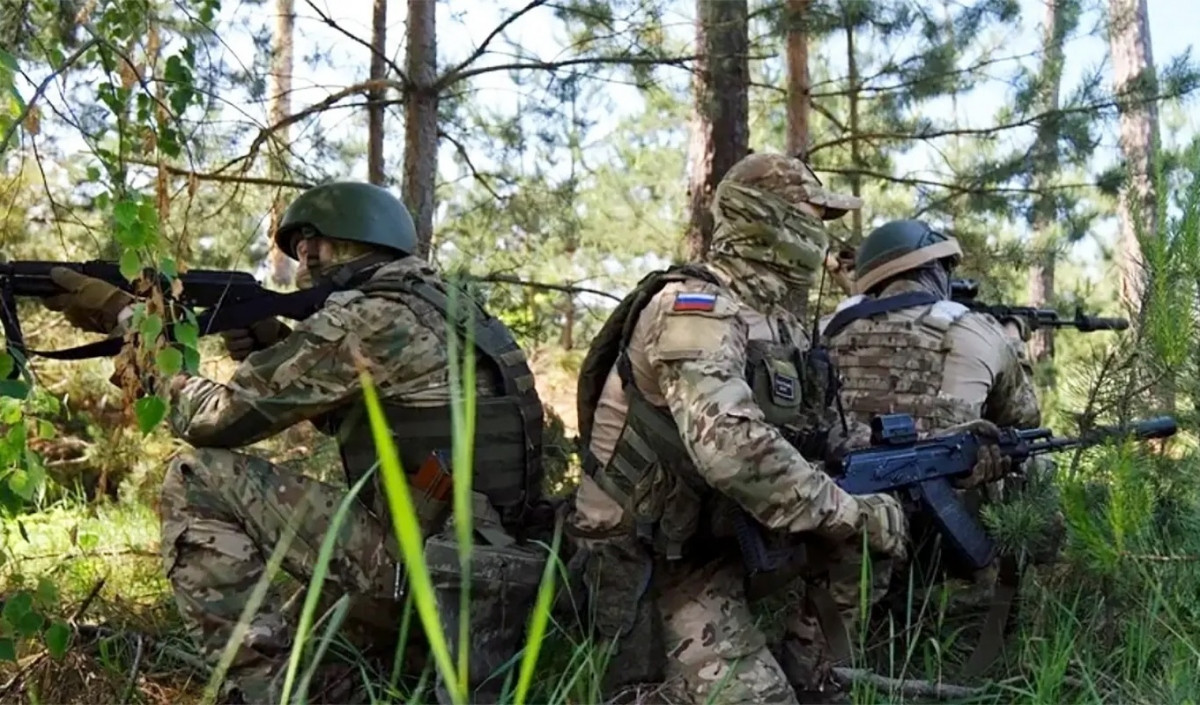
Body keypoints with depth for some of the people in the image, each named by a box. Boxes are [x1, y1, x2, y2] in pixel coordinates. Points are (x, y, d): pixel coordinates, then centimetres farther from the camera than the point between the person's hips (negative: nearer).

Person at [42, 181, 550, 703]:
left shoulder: (371, 317, -12)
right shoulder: (440, 307, 16)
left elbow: (220, 417, -9)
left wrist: (126, 315, 5)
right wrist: (276, 347, 9)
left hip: (414, 567, -10)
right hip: (478, 573, 10)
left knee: (198, 480, -6)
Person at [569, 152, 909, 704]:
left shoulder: (775, 321, 9)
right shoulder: (695, 308, -20)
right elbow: (731, 446, -35)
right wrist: (851, 515, -27)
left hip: (725, 544, 9)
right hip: (655, 558, -9)